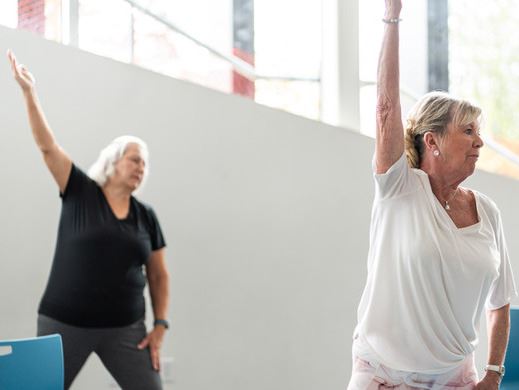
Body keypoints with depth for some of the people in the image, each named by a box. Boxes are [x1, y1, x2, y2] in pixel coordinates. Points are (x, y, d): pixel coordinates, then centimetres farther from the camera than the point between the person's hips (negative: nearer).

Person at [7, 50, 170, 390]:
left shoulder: (146, 217, 8)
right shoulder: (80, 193, 1)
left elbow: (159, 276, 13)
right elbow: (48, 146, -6)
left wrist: (160, 325, 3)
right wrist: (29, 91, -12)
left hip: (125, 329, 3)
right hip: (64, 325, -2)